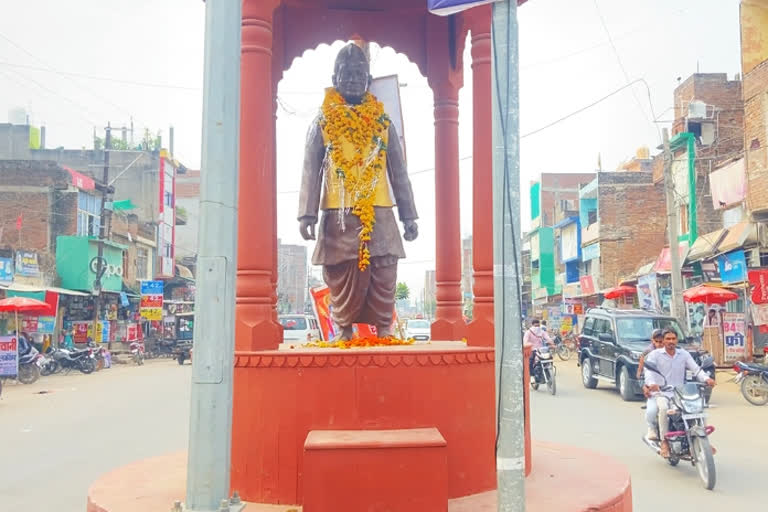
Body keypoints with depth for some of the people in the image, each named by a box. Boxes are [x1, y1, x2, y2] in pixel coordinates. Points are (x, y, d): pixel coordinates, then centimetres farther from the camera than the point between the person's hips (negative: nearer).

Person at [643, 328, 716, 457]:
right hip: (661, 393, -3)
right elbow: (649, 372, -11)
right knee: (663, 408, -34)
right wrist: (651, 383, -33)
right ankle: (664, 441, -15)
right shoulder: (655, 355, 3)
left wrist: (706, 378, -19)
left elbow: (696, 369, 2)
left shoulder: (684, 354, 13)